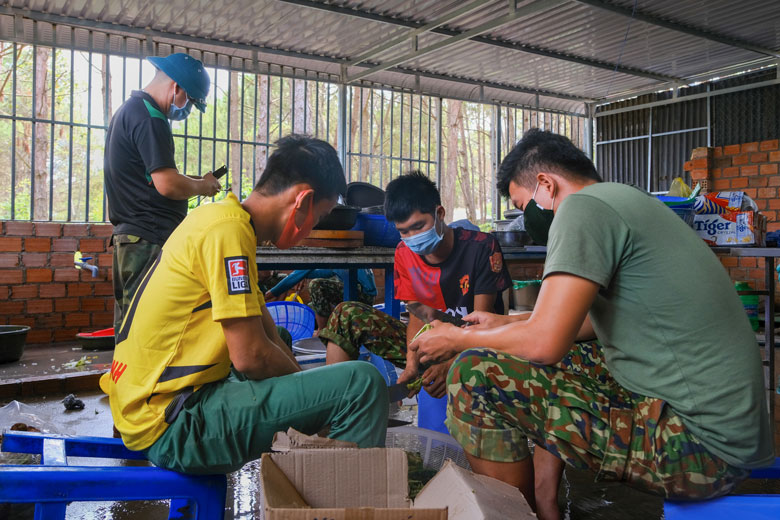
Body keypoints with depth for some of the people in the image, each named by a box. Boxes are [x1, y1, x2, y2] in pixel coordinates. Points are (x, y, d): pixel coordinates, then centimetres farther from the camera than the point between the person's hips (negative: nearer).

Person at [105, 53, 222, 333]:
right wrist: (203, 186, -2)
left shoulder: (127, 111, 20)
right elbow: (167, 184, -21)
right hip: (151, 240, -10)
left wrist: (193, 182, 16)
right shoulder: (149, 118, -14)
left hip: (128, 235, 10)